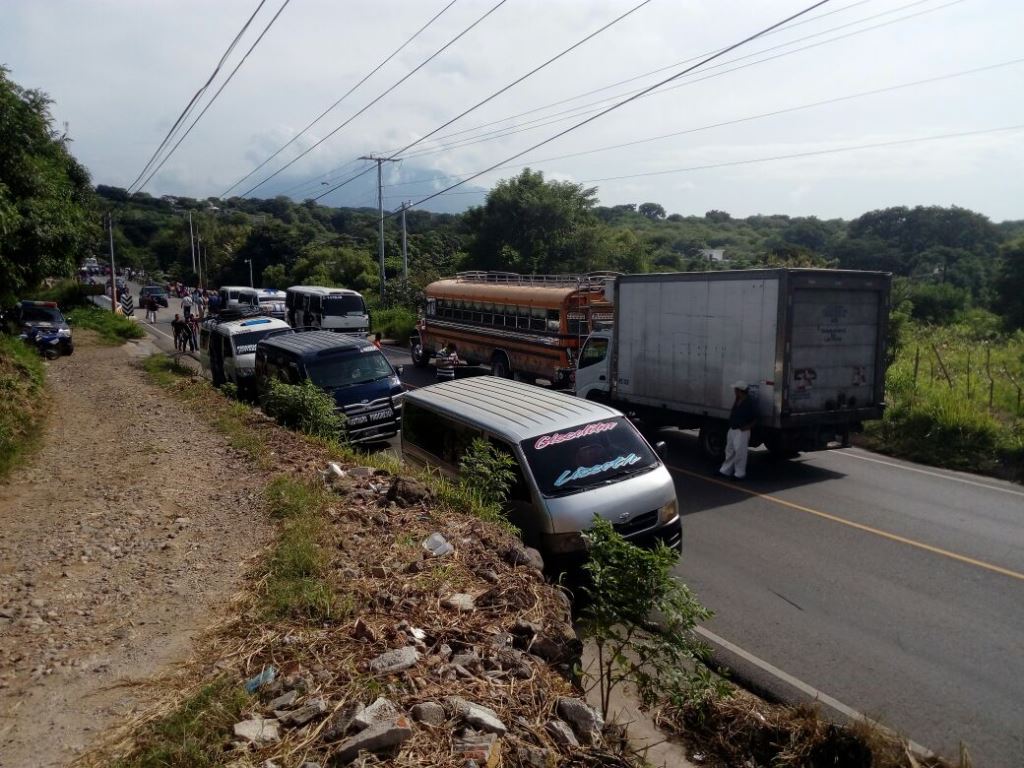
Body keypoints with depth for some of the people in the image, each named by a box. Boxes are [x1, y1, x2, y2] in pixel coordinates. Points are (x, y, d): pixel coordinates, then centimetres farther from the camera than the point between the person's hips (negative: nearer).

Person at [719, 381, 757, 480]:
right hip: (732, 430, 9)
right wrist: (730, 425, 10)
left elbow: (755, 419, -12)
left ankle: (740, 474, 7)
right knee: (730, 451, 15)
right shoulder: (737, 401, 8)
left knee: (740, 452, -3)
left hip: (742, 432, -9)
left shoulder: (749, 403, -16)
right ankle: (725, 470, 25)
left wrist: (746, 427, -17)